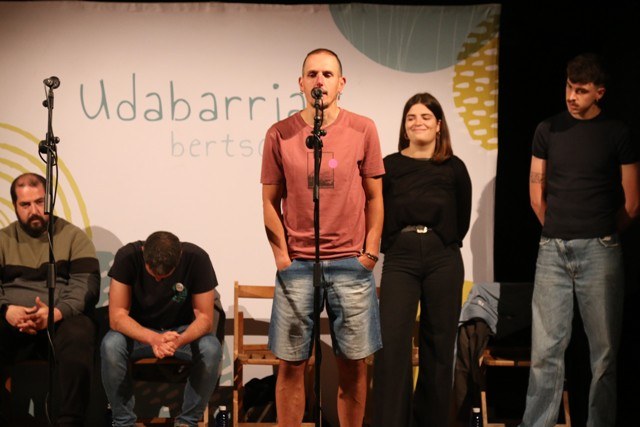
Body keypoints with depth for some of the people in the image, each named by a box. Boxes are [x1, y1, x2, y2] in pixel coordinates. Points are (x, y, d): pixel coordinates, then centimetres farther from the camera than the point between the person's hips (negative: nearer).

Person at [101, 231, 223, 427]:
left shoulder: (197, 259, -23)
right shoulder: (127, 256, -24)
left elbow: (205, 318, -20)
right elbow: (117, 316, -26)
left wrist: (180, 340, -42)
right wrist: (153, 338, -44)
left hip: (182, 330, 0)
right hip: (138, 330, 0)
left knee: (211, 348, -31)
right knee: (111, 345, -32)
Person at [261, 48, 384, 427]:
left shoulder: (363, 130, 3)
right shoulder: (280, 134, 2)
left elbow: (374, 196, 7)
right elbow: (271, 201, 7)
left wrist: (370, 253, 1)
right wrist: (281, 256, 0)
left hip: (351, 263, 0)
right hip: (297, 264, 0)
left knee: (354, 364, 4)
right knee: (292, 364, 3)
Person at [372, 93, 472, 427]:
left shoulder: (454, 168, 5)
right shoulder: (389, 166, 5)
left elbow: (462, 219, 14)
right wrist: (392, 244, 5)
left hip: (443, 259, 1)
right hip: (400, 258, -1)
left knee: (438, 344, 6)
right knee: (392, 342, -11)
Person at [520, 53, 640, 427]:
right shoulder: (548, 130, 9)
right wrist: (558, 232, 12)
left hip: (599, 252, -2)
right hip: (552, 250, 2)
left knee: (605, 350, 1)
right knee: (546, 348, 1)